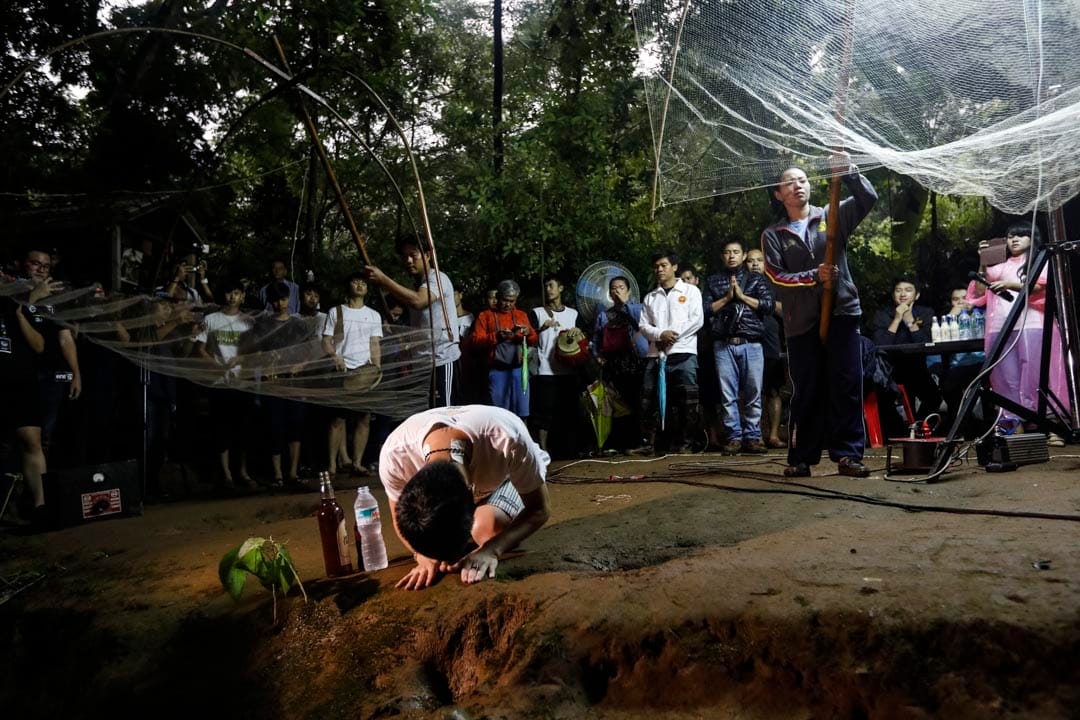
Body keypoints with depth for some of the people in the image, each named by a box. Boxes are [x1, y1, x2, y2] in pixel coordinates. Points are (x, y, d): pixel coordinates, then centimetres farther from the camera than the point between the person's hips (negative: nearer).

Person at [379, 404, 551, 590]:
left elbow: (539, 509, -29)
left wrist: (491, 550, -45)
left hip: (504, 475, -2)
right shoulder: (393, 455, -40)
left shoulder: (509, 438, -47)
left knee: (488, 528, -27)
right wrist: (424, 554, -38)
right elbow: (401, 521, -18)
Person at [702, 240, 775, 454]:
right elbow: (706, 310, 7)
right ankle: (734, 437, 2)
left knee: (753, 394, -3)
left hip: (751, 344, 0)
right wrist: (726, 298, -2)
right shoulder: (713, 281, 17)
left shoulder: (757, 280, 15)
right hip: (723, 345, 1)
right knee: (728, 394, -3)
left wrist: (742, 296, -3)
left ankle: (752, 437, 4)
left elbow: (768, 306, 2)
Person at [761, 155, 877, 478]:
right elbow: (776, 276, 0)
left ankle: (848, 454, 4)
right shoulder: (773, 234, 11)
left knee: (847, 387, -2)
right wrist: (814, 276, -13)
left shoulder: (832, 217, 11)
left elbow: (868, 199, -2)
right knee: (806, 393, 3)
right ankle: (801, 458, 10)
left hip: (842, 312, 0)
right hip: (801, 322, 0)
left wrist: (849, 172, -17)